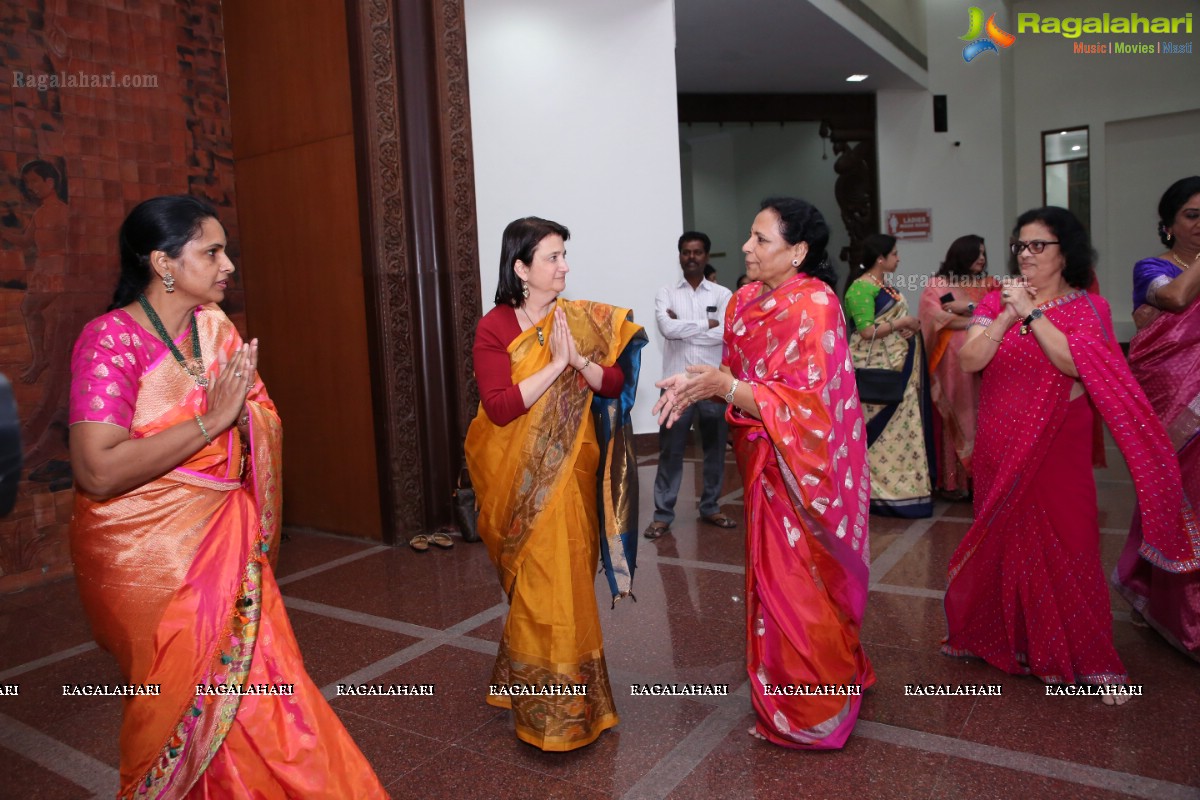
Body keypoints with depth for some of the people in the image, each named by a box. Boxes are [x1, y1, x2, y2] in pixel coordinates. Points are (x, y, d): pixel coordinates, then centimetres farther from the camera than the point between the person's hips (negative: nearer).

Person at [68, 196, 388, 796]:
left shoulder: (216, 328, 5)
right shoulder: (111, 338, -15)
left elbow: (264, 427, 4)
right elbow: (98, 471, -25)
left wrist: (243, 401, -16)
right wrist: (209, 420, -22)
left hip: (224, 543, 5)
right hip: (147, 557, -5)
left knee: (256, 689, 7)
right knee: (182, 701, 7)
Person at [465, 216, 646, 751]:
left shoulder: (582, 320, 3)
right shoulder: (494, 328, -8)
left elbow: (617, 384, -2)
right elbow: (500, 407, -19)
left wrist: (579, 359, -18)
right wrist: (554, 365, -20)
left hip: (573, 472, 3)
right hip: (522, 480, -3)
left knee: (570, 579, 10)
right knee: (540, 583, 1)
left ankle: (571, 695, 30)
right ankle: (550, 713, 20)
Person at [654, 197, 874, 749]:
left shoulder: (813, 305, -19)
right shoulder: (746, 300, 5)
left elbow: (805, 405, -22)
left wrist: (724, 387, -28)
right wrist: (697, 384, -9)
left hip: (803, 470, -7)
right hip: (764, 464, 7)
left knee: (799, 586, 5)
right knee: (775, 577, 18)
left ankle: (810, 715, 26)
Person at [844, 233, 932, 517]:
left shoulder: (886, 285, 14)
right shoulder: (862, 287, -15)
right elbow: (867, 331, -22)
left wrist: (910, 325, 2)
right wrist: (903, 323, -14)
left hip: (897, 367, 10)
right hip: (877, 371, -9)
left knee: (900, 427, 13)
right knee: (881, 430, -4)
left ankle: (897, 486, 22)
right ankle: (875, 491, 6)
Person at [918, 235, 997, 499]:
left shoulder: (987, 285, 16)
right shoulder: (936, 285, 3)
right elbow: (938, 318, -11)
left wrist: (970, 306, -10)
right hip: (951, 363, -4)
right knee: (953, 419, -2)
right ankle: (952, 480, 3)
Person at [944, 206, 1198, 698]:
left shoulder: (1087, 307, -2)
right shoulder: (996, 302, 5)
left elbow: (1076, 362, -21)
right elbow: (969, 360, -8)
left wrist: (1032, 312, -21)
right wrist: (1007, 316, -18)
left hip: (1057, 448, -3)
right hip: (1001, 448, 3)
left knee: (1062, 542, 1)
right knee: (1003, 538, 12)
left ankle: (1079, 655, 18)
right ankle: (1004, 635, 31)